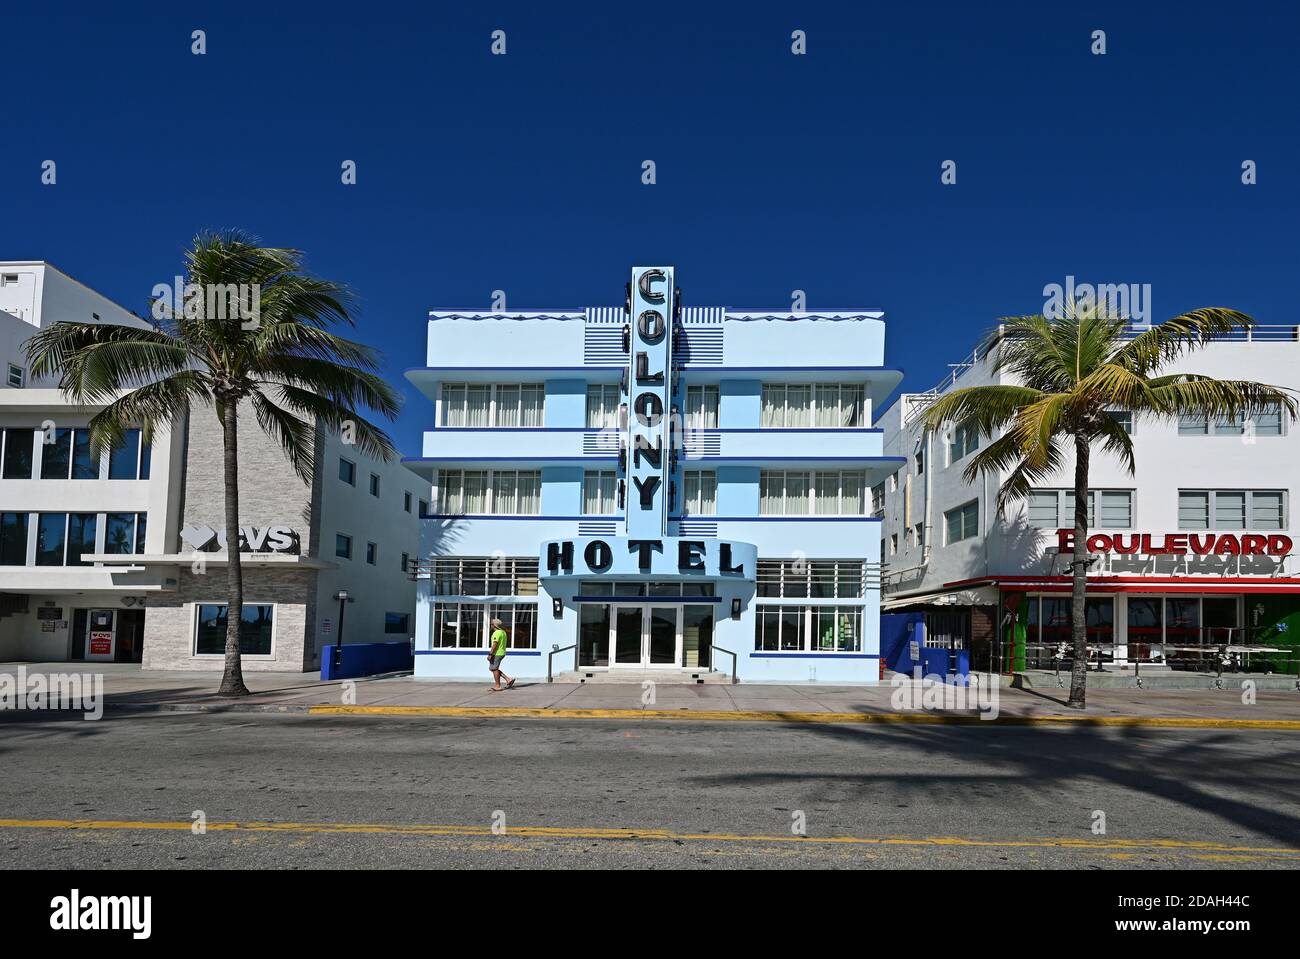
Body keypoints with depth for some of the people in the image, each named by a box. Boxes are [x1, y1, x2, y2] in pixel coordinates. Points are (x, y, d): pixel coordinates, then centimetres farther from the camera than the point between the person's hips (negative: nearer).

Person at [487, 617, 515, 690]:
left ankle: (498, 686, 4)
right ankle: (508, 679, 9)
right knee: (492, 668, 16)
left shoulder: (496, 633, -17)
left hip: (496, 654, -10)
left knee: (494, 669, 0)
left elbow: (494, 644, -23)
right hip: (501, 653, 10)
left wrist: (490, 654, -22)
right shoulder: (503, 632, 14)